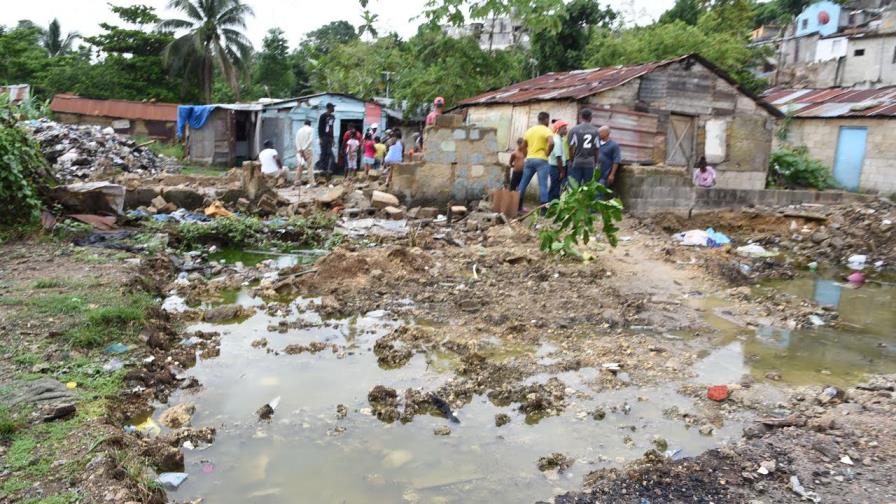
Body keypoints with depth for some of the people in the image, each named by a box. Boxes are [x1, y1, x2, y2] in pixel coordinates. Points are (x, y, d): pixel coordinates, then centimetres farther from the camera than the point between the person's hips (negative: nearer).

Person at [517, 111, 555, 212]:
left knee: (523, 183, 11)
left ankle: (518, 206, 15)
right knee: (543, 185, -6)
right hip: (541, 160, -6)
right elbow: (551, 143, -23)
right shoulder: (547, 130, -6)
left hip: (529, 159, 6)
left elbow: (523, 146, 15)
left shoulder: (529, 130, 13)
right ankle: (544, 209, -9)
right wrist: (547, 153, -9)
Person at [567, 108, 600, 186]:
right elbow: (596, 149, 5)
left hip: (577, 162, -1)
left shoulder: (574, 130, -3)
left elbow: (571, 147, -4)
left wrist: (572, 160, 8)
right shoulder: (596, 131, 3)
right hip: (590, 163, 1)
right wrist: (595, 162, 17)